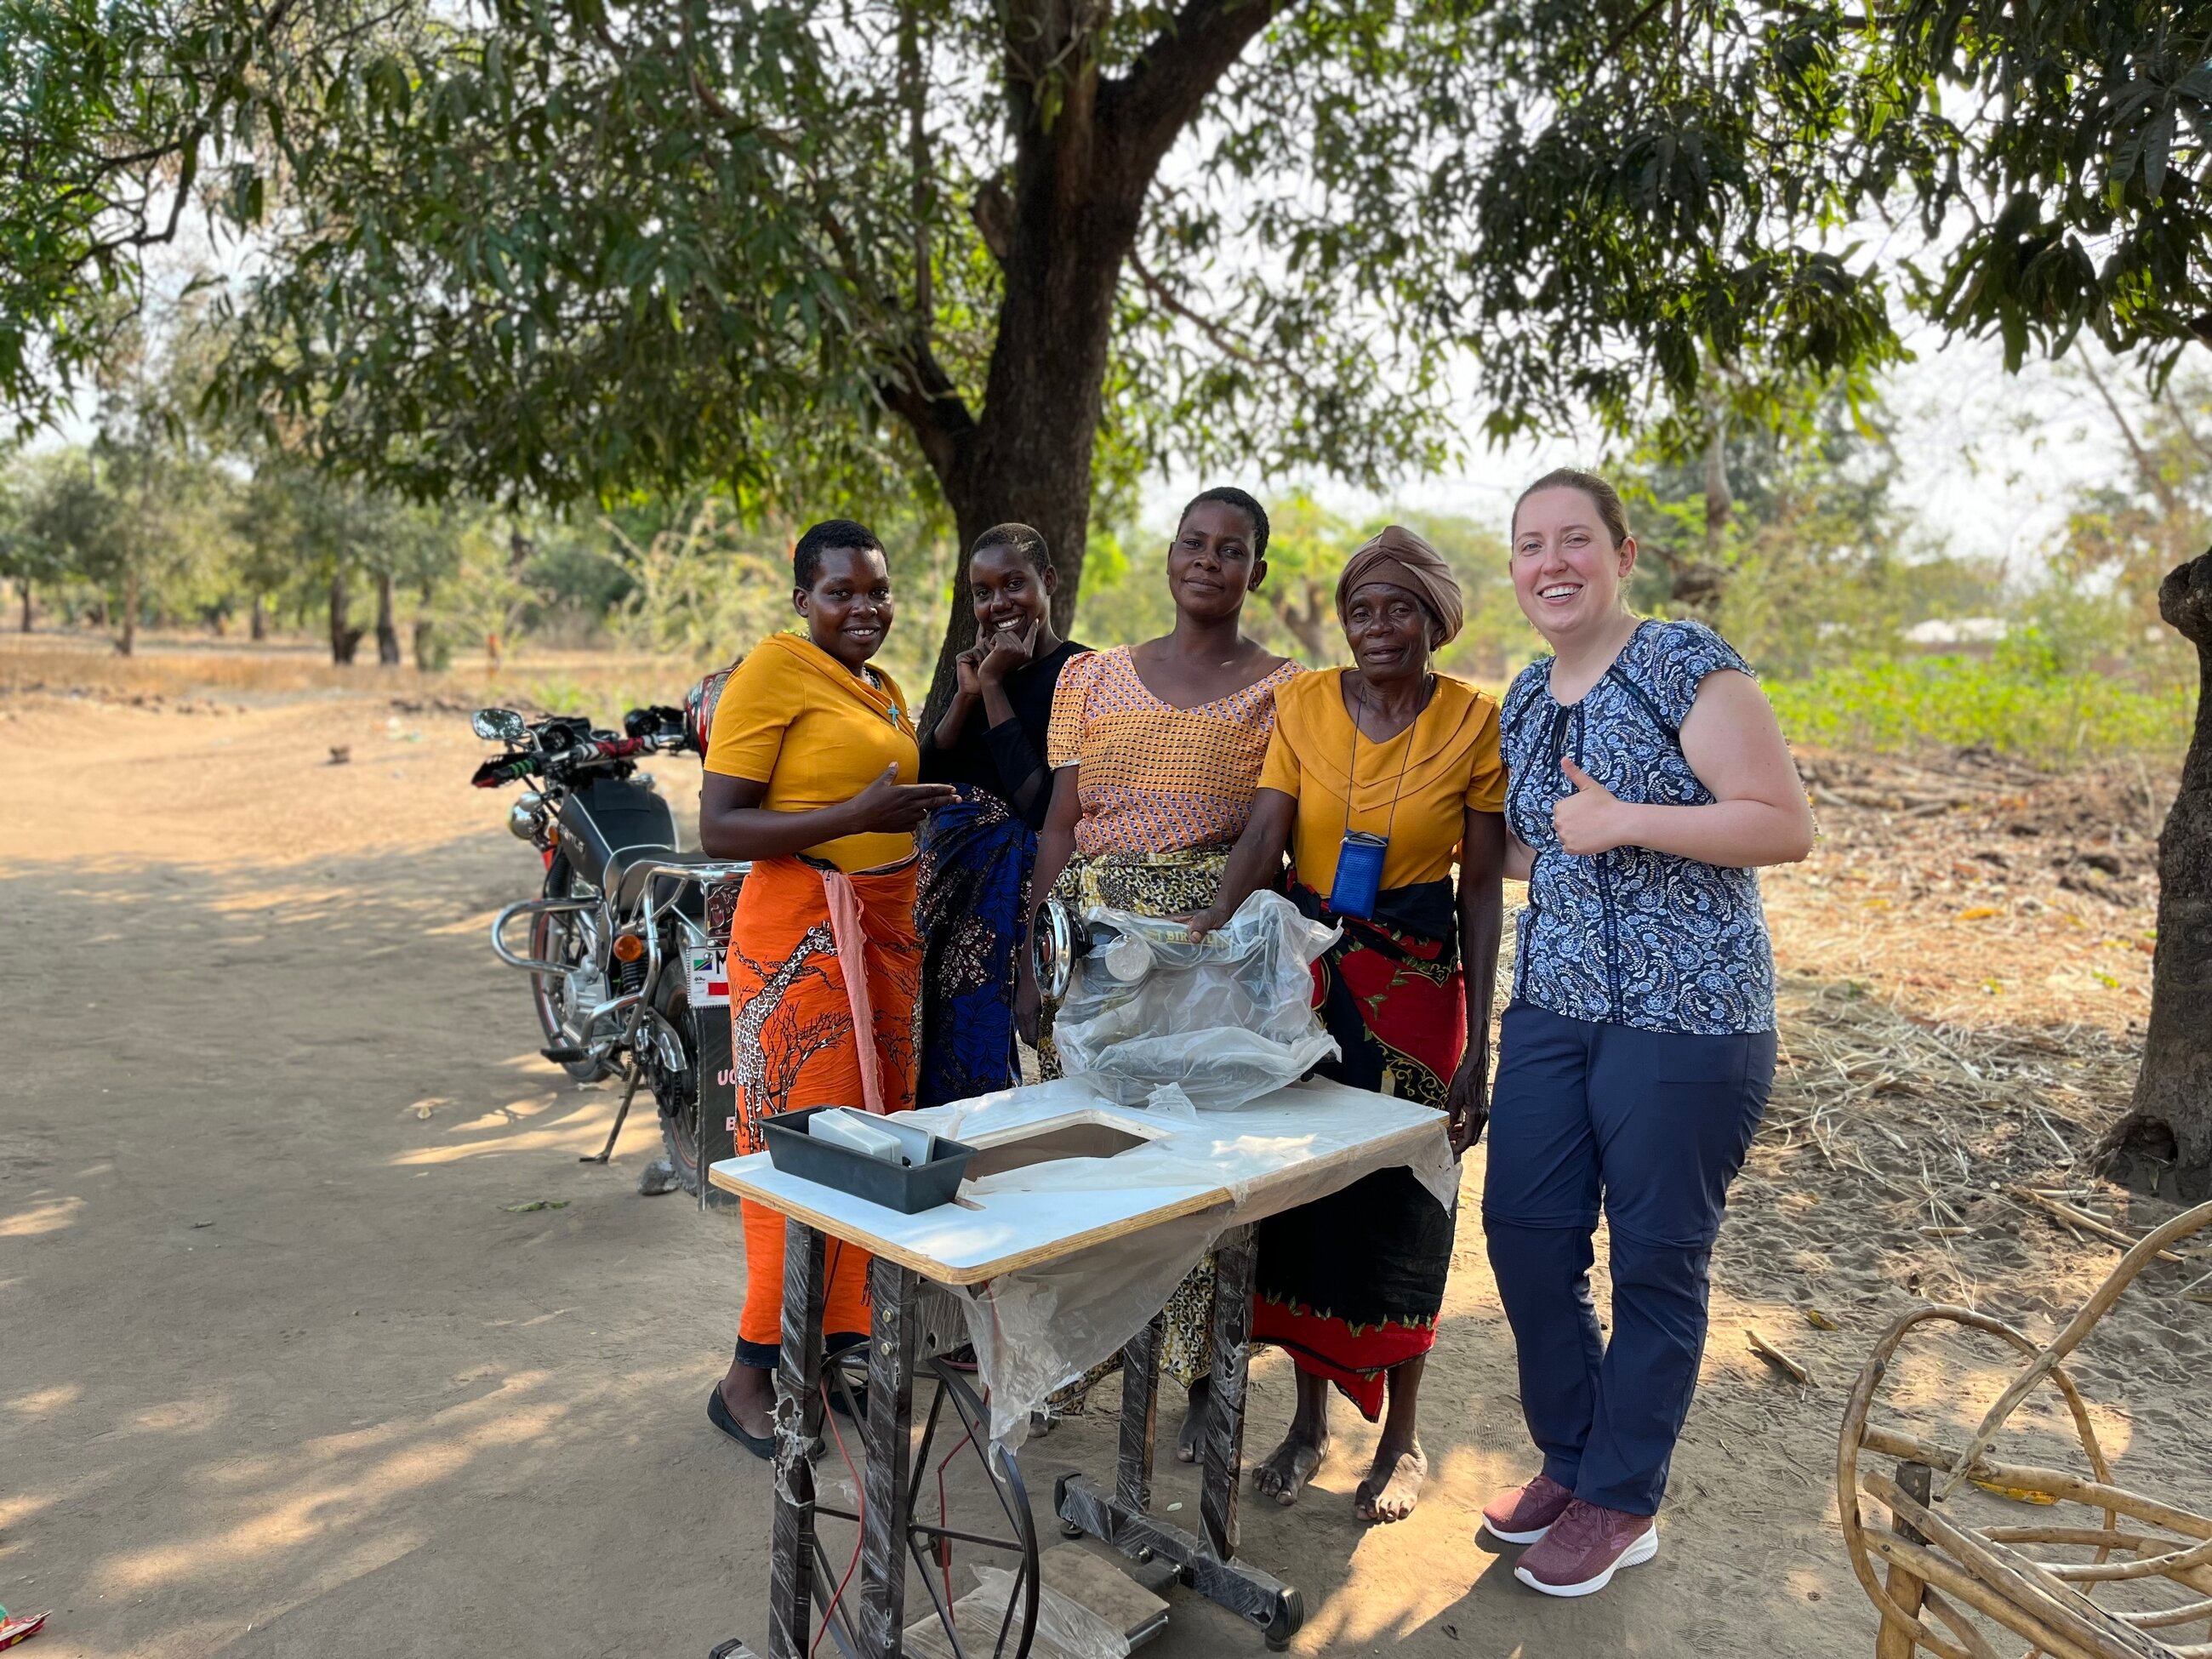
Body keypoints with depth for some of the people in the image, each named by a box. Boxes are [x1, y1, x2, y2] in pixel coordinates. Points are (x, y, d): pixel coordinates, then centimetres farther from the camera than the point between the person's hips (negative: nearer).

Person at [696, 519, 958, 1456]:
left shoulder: (885, 689, 15)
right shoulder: (773, 669, -10)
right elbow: (718, 827, -16)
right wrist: (857, 815, -23)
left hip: (885, 931, 8)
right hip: (801, 931, -8)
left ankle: (840, 1338, 26)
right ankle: (751, 1373, 9)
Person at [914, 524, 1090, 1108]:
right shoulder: (982, 667, 13)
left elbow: (1042, 803, -19)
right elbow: (921, 785, 6)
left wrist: (994, 686, -15)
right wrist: (967, 694, -6)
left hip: (1022, 893, -7)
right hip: (953, 892, 7)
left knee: (1003, 1070, 0)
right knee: (944, 1064, 12)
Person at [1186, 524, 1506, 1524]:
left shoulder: (1475, 720, -4)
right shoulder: (1304, 702, 1)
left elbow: (1482, 886, -3)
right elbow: (1266, 832, -10)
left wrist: (1478, 1040, -6)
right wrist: (1216, 920, -30)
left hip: (1415, 982, -2)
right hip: (1305, 971, 2)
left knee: (1400, 1202, 4)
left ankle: (1401, 1435, 26)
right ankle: (1309, 1419, 28)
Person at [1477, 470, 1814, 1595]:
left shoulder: (1686, 666, -11)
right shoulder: (1527, 697, 11)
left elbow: (1787, 828, -16)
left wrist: (1622, 822, -22)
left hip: (1684, 1013, -7)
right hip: (1553, 1005, 7)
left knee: (1655, 1261, 6)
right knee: (1523, 1232, 10)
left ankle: (1621, 1504, 25)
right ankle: (1569, 1462, 31)